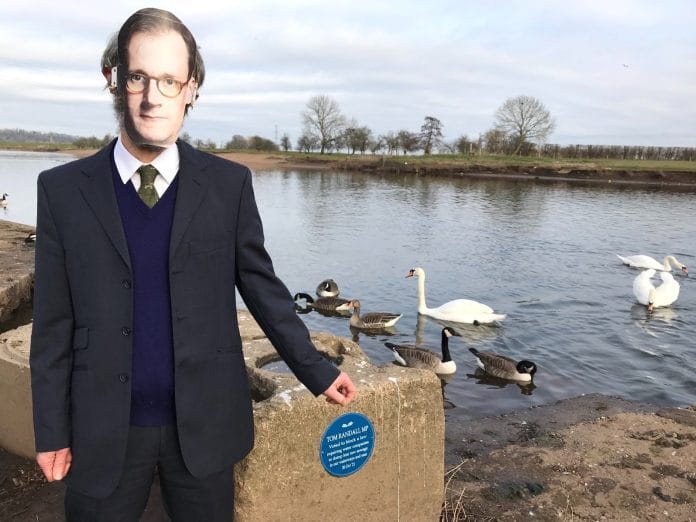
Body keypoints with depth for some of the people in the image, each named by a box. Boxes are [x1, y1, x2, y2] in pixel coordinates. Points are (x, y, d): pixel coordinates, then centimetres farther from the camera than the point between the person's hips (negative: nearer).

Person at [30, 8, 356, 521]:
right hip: (103, 431, 1)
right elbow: (54, 324, 0)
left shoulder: (229, 184, -4)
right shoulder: (63, 189, -3)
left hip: (204, 423, 0)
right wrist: (52, 431, 2)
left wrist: (317, 371, 6)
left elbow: (263, 288, 3)